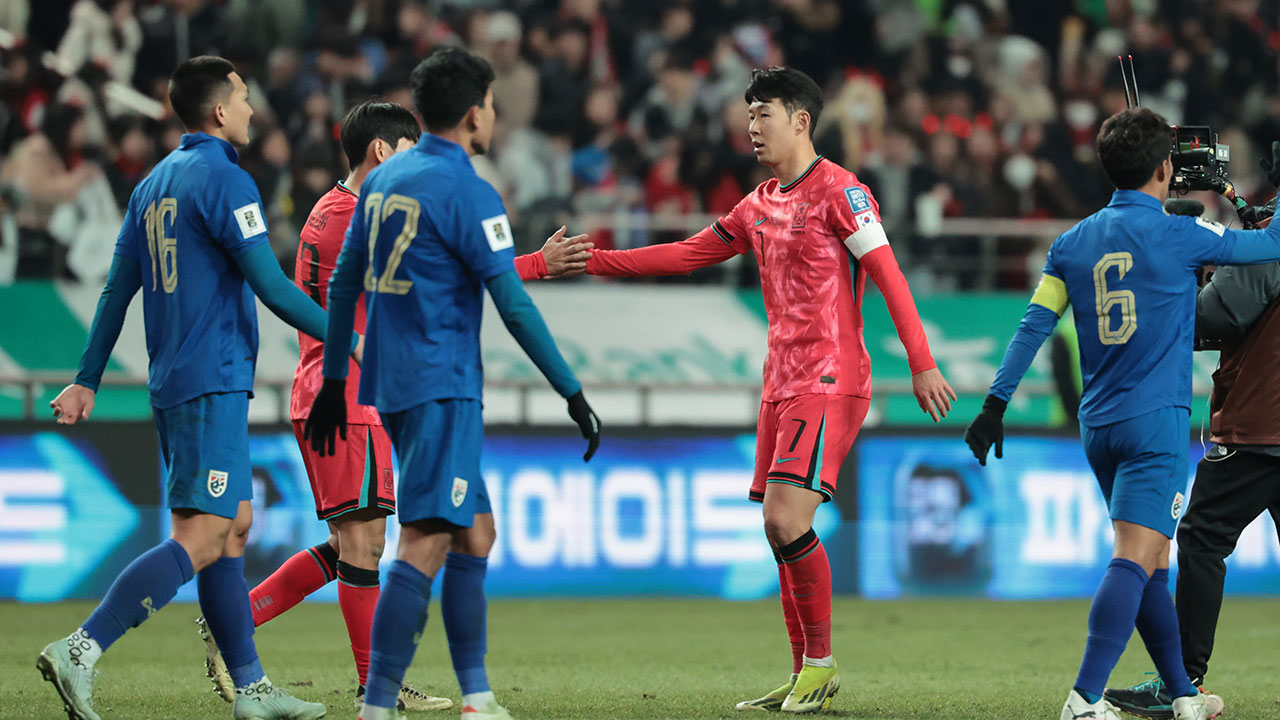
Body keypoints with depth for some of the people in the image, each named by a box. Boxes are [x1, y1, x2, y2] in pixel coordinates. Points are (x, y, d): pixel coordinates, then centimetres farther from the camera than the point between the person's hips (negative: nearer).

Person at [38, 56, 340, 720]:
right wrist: (347, 342, -5)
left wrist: (87, 380, 18)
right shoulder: (223, 180, -11)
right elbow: (271, 287, -15)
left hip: (173, 383, 10)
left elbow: (117, 289, 16)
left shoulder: (154, 184, 14)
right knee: (201, 540, -13)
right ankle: (80, 651, -22)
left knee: (234, 525, 12)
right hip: (213, 384, -10)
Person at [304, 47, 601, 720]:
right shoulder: (467, 193, -11)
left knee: (476, 532, 15)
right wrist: (572, 393, -9)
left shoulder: (382, 180, 12)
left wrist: (333, 379, 25)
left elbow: (343, 283, 17)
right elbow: (513, 305, -13)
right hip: (441, 387, -9)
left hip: (388, 385, 9)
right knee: (427, 542, -13)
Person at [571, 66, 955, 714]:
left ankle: (822, 665, -6)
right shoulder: (760, 205, 16)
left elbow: (888, 276, -12)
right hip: (781, 385, 8)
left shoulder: (839, 191, -8)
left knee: (785, 516, -18)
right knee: (779, 528, 5)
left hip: (829, 383, -8)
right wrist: (597, 261, 18)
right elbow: (690, 254, 23)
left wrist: (922, 364, -18)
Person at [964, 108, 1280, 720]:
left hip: (1099, 426, 7)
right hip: (1157, 420, -7)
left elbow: (1033, 326, 4)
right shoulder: (1176, 236, -6)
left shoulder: (1073, 243, 8)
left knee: (1151, 562, 17)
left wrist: (995, 406, 6)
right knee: (1135, 560, -15)